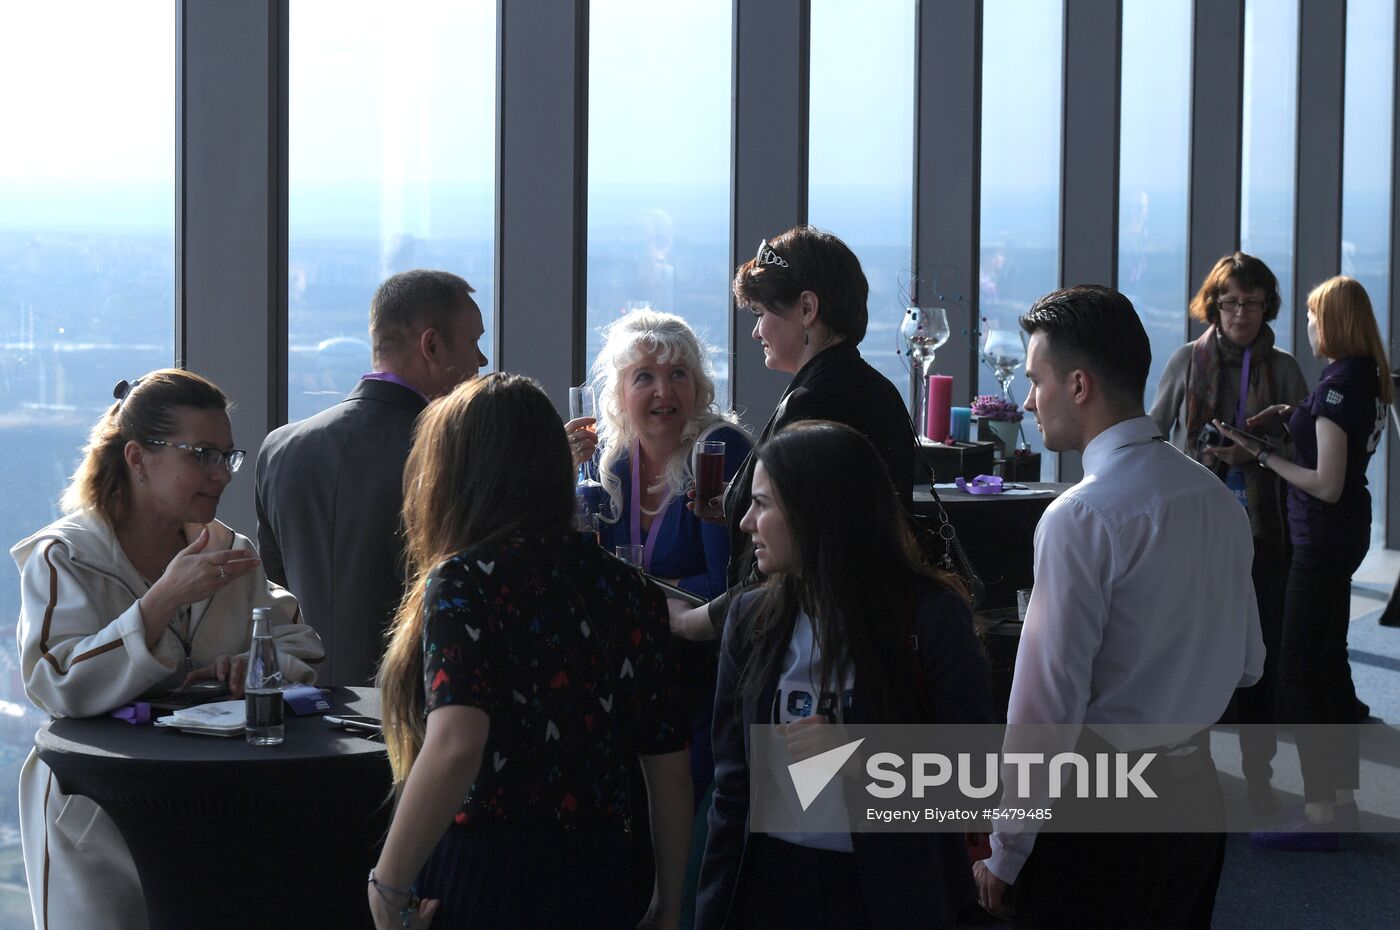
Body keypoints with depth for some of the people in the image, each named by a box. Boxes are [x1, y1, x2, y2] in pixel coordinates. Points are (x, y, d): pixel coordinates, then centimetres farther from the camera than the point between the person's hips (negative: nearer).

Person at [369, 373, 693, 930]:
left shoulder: (464, 581, -10)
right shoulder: (628, 590, 6)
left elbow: (454, 747, -26)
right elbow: (669, 768, 8)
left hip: (479, 883, -5)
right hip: (597, 884, 6)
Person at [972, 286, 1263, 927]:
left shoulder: (1080, 519, -19)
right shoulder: (1217, 498, 5)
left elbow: (1048, 701, -19)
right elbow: (1247, 664, 13)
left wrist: (1004, 856, -13)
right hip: (1199, 786, 8)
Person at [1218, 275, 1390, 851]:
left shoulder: (1338, 384, -21)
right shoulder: (1368, 378, 7)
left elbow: (1327, 485, -22)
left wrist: (1262, 456, -15)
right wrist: (1291, 415, 7)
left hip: (1323, 537, -10)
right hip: (1345, 531, 10)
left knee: (1300, 674, -5)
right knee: (1329, 665, 18)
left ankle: (1319, 816, -4)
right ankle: (1342, 798, 26)